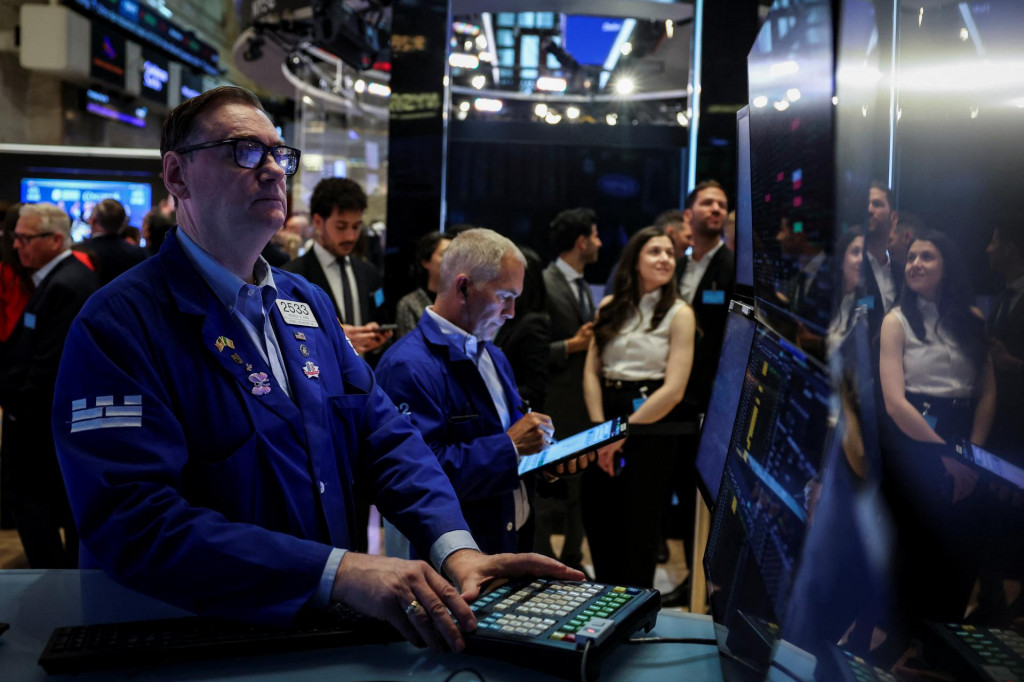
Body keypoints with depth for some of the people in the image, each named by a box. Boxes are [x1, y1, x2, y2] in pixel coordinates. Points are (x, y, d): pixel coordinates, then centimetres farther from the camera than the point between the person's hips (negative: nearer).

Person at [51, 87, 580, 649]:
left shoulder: (308, 303, 13)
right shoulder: (116, 325, -10)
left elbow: (382, 433, 8)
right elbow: (134, 521, -21)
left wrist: (455, 546, -9)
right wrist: (338, 572, -29)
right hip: (190, 642, -4)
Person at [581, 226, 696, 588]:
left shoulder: (678, 314, -5)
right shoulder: (610, 307, 7)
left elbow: (674, 389, -11)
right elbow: (591, 372, 4)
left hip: (649, 427, -4)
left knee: (637, 529, 6)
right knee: (599, 523, 9)